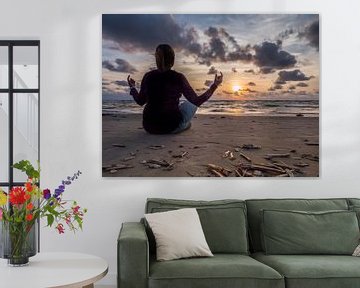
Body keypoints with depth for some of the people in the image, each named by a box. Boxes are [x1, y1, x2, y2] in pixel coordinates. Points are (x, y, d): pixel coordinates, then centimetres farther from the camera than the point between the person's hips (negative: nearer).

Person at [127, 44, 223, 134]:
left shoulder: (148, 76, -5)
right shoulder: (178, 78, -12)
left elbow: (140, 101, 8)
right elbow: (196, 101, -9)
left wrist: (132, 87, 26)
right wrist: (214, 85, -1)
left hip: (149, 127, 3)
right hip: (171, 127, -2)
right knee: (190, 103, 22)